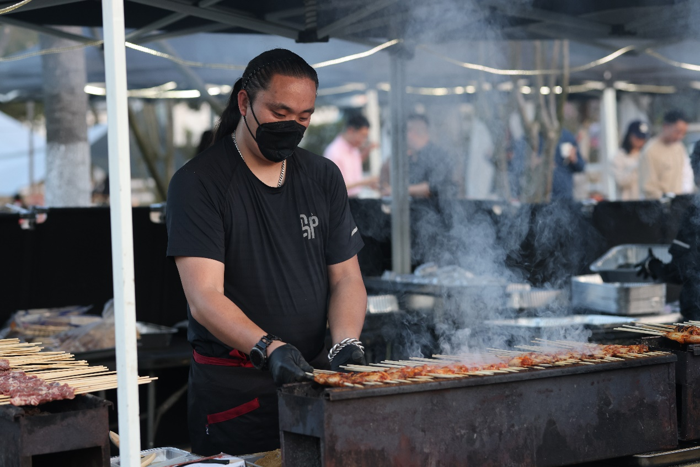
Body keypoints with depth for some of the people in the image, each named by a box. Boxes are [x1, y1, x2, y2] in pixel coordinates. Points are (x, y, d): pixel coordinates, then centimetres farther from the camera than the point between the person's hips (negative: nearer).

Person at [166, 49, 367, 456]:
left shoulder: (324, 177, 9)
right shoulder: (197, 182, -9)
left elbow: (346, 277, 9)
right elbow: (204, 298, -18)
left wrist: (345, 342, -11)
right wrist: (268, 348, -33)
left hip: (311, 378, 5)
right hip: (233, 389, -5)